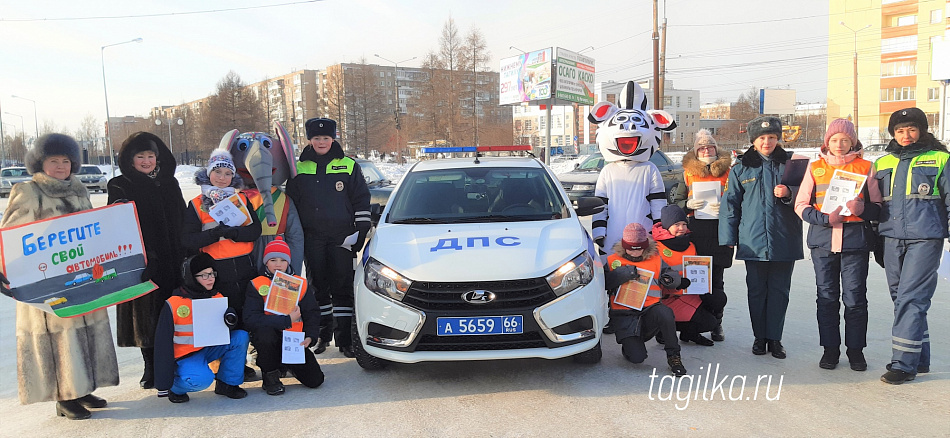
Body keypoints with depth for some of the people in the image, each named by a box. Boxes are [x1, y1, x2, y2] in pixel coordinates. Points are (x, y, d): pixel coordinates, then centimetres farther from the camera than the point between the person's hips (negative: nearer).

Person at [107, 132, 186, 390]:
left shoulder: (169, 183, 13)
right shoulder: (121, 186, 3)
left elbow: (183, 220, 13)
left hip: (173, 261, 3)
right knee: (147, 318, 2)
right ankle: (151, 370, 14)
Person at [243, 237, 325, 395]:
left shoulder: (300, 284, 3)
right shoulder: (256, 285, -7)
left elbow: (312, 314, 6)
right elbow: (250, 319, -20)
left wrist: (310, 337, -14)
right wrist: (288, 320, -23)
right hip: (268, 340, -2)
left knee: (315, 380, -11)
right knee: (264, 331, -38)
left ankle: (289, 363, 24)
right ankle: (270, 375, -9)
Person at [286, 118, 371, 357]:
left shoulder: (349, 167, 5)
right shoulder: (299, 169, 10)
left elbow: (362, 201, 6)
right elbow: (291, 203, 14)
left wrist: (361, 233, -1)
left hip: (341, 237, -2)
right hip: (312, 238, 2)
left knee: (343, 287, -1)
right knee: (318, 286, 8)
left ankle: (344, 338, 5)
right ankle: (322, 335, 20)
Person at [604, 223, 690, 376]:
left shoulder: (656, 260, 14)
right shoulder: (613, 261, 7)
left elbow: (676, 278, 17)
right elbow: (605, 282, -10)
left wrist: (669, 278, -7)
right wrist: (630, 271, -15)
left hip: (649, 310, 2)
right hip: (624, 315, -2)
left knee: (665, 312, -36)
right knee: (637, 357, -21)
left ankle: (673, 356, -15)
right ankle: (630, 342, 18)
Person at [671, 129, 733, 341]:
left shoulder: (728, 172, 9)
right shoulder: (688, 173, 12)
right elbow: (676, 201, 14)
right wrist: (688, 204, -6)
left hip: (720, 232, 0)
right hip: (695, 233, 1)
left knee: (716, 280, 1)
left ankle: (716, 323, 12)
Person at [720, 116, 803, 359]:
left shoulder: (790, 164, 7)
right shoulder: (741, 168, 6)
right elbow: (730, 204, 7)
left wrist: (789, 194, -12)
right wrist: (728, 239, 3)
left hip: (784, 241, 0)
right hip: (753, 241, 0)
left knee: (779, 290, 5)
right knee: (756, 290, 6)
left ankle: (774, 337, 15)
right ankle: (760, 337, 18)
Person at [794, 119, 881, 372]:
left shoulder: (865, 167, 8)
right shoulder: (816, 167, 10)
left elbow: (878, 205, 7)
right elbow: (801, 205, 6)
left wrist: (862, 209, -15)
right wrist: (826, 218, -11)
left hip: (856, 239, -1)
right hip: (823, 239, 1)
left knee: (855, 298, 0)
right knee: (827, 296, 6)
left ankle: (856, 349, 14)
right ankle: (830, 348, 17)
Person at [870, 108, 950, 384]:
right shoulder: (883, 163, 15)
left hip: (925, 239, -5)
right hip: (892, 239, 5)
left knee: (910, 298, -11)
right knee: (901, 298, 9)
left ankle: (903, 363, -8)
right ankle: (919, 359, 21)